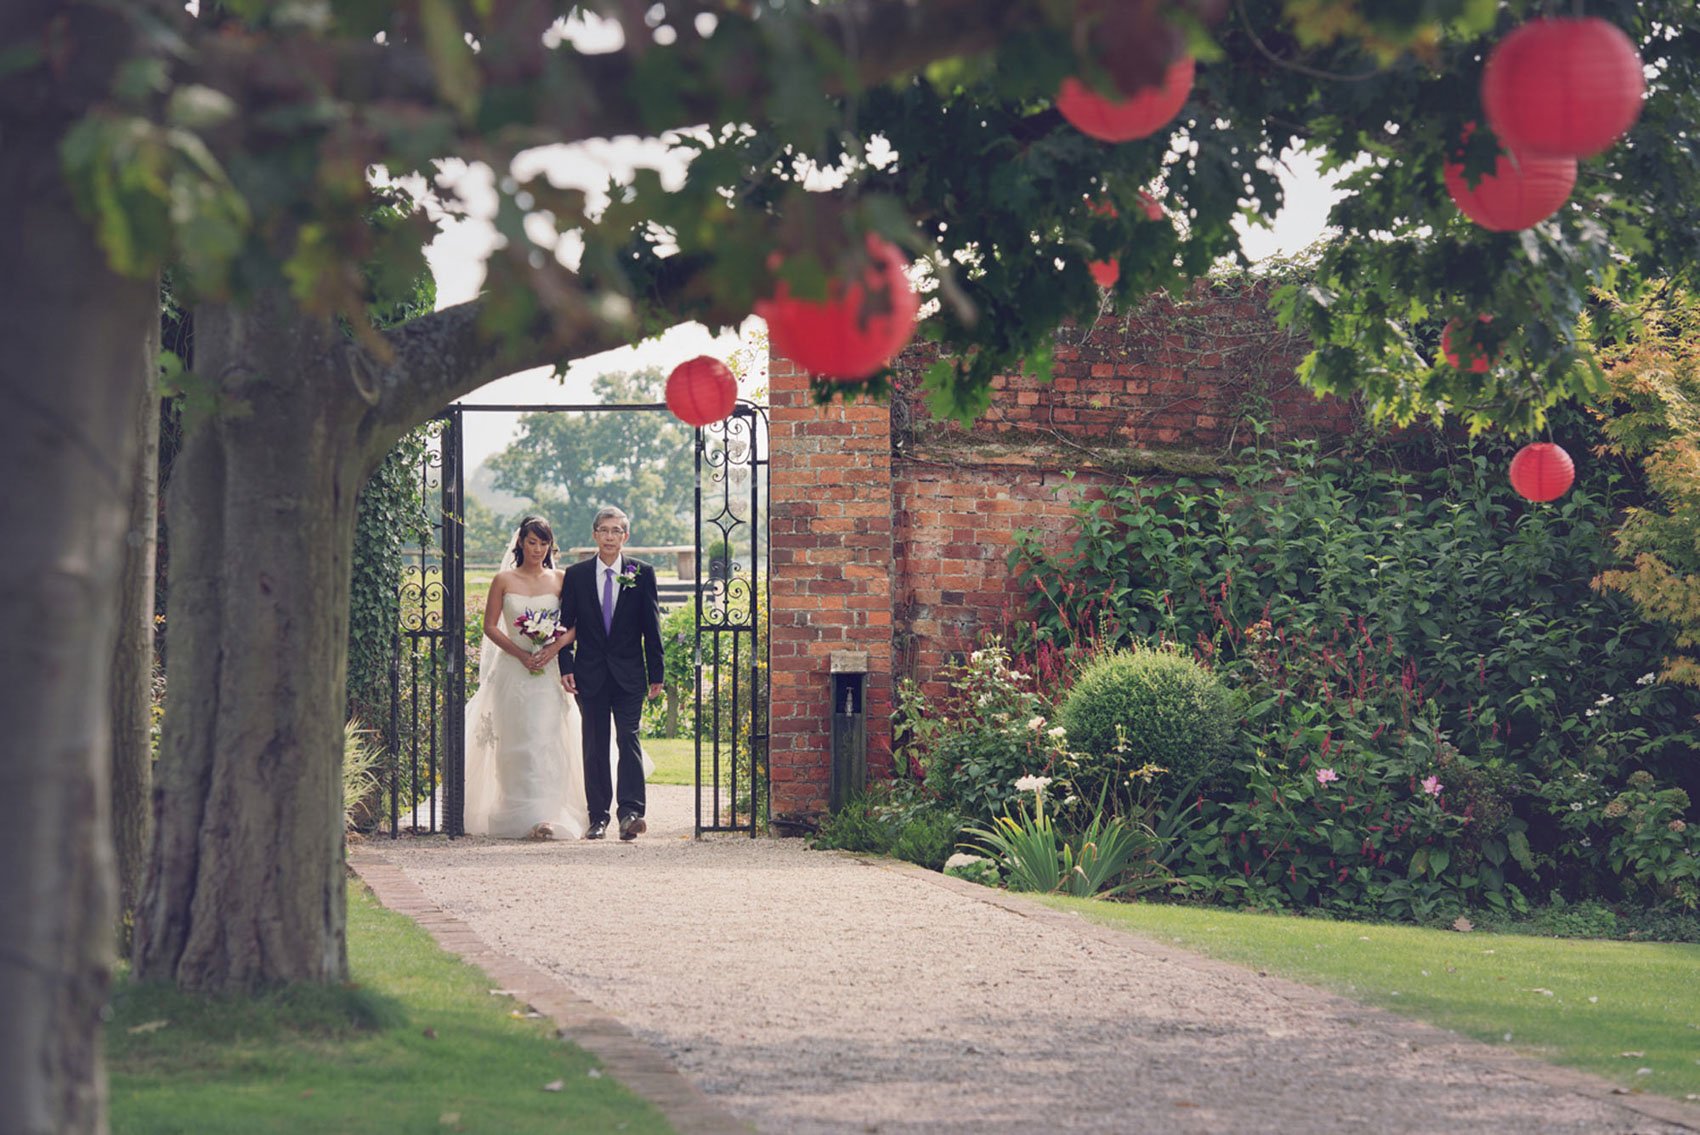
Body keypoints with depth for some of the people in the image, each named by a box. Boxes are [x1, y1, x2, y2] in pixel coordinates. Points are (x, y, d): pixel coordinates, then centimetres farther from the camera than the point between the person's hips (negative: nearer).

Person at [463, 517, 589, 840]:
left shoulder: (559, 581, 6)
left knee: (546, 740, -9)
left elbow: (575, 625, 5)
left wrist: (554, 648, -13)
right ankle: (518, 813, 6)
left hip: (548, 672, 0)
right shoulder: (504, 580, 4)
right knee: (515, 744, 0)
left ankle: (543, 816, -13)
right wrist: (521, 654, -9)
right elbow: (490, 626, 2)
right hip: (512, 671, 0)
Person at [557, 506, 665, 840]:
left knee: (628, 737, -12)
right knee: (594, 746, 4)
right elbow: (566, 625, 7)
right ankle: (598, 817, 8)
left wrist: (656, 674, 1)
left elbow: (652, 626, 3)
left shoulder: (642, 573, 3)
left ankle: (631, 812, -18)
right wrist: (565, 668, -3)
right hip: (590, 674, 1)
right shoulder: (576, 574, 5)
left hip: (628, 674, -1)